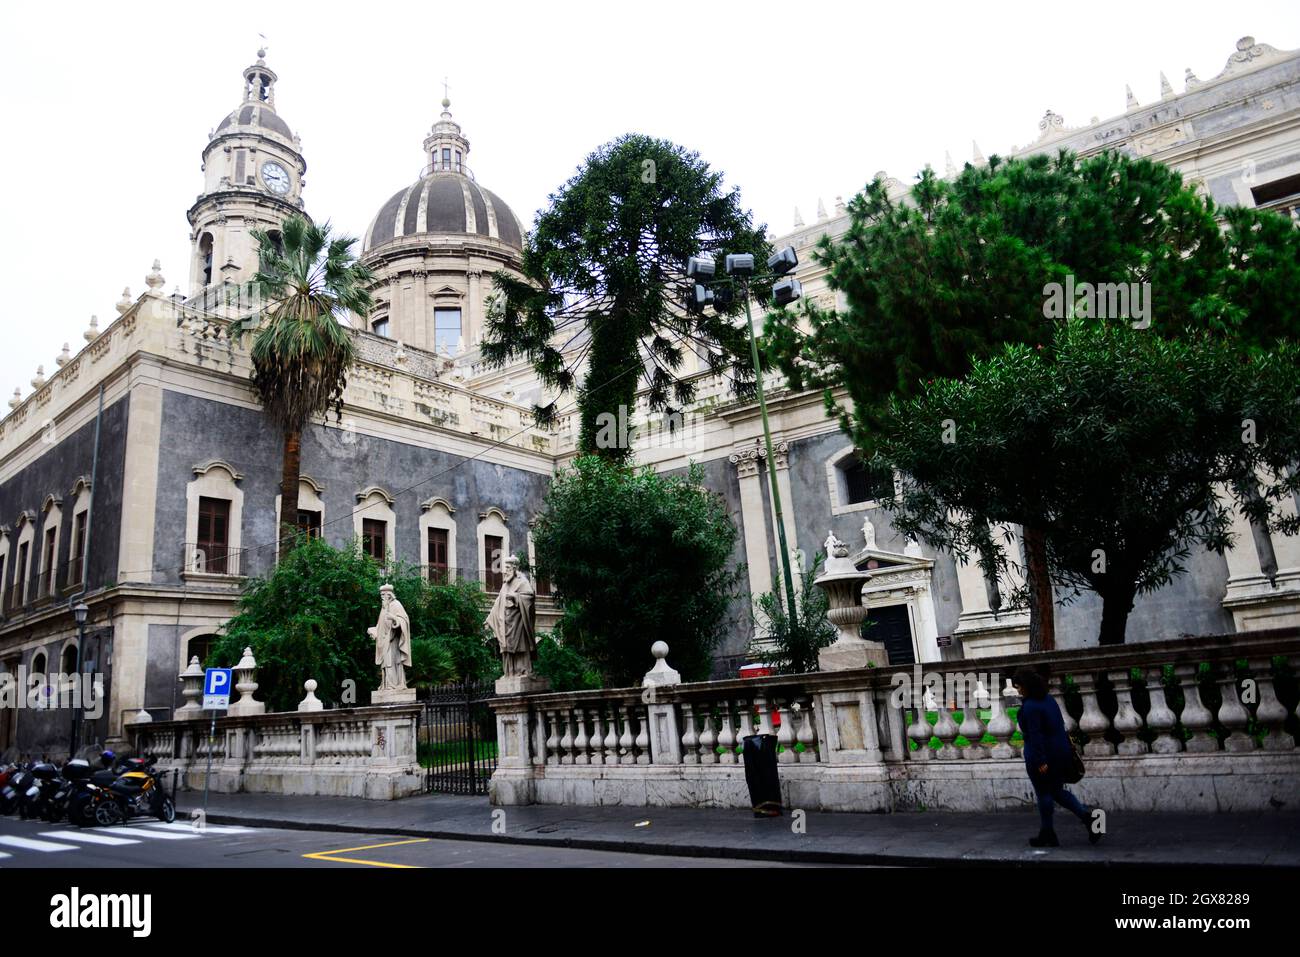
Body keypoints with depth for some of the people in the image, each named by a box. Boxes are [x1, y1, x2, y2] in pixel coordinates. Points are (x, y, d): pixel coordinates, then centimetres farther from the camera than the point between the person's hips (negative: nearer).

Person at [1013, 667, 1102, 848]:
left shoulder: (1029, 707, -20)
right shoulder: (1049, 699, 7)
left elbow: (1035, 735, -23)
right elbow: (1060, 725, 13)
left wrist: (1041, 761, -21)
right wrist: (1068, 747, 20)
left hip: (1041, 756, -8)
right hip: (1061, 752, 8)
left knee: (1043, 794, 6)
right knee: (1058, 791, 20)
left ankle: (1047, 836, 16)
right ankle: (1087, 816, 3)